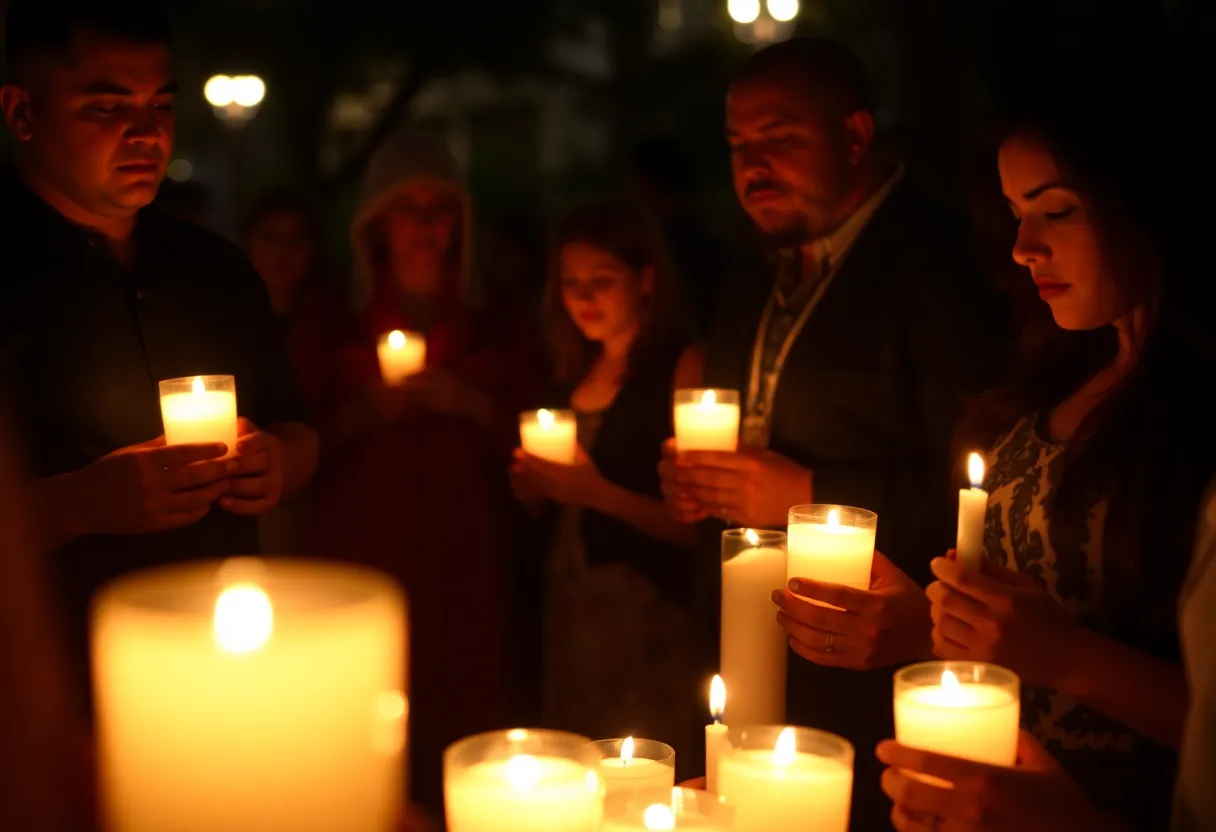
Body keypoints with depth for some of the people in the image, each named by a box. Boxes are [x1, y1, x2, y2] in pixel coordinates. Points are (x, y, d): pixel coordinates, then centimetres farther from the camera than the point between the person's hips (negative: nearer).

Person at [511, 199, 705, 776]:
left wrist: (599, 491, -23)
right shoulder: (579, 372, 10)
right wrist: (534, 484, -1)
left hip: (651, 613, -6)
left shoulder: (684, 367, -10)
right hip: (570, 602, 6)